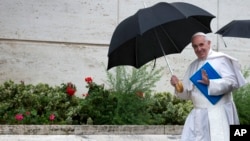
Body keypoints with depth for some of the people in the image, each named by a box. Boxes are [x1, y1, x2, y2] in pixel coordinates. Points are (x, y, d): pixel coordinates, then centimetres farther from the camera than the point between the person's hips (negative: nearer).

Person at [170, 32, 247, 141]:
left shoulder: (220, 59, -3)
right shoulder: (192, 66, 16)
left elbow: (232, 82, -14)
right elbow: (187, 93, 18)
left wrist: (210, 83, -26)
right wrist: (178, 86, -3)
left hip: (218, 113, -6)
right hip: (198, 114, 6)